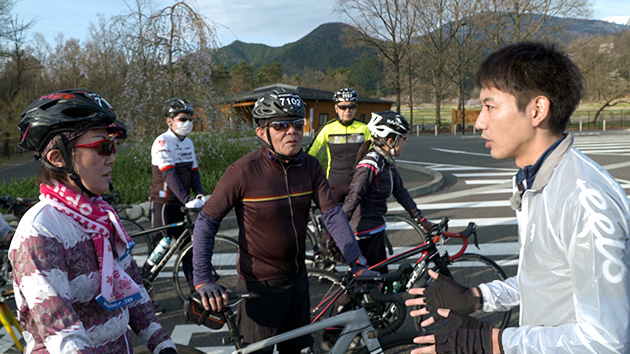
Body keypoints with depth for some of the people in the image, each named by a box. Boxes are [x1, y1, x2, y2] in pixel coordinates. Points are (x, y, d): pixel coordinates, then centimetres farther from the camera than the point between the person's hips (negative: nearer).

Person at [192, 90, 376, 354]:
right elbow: (206, 222, -16)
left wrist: (358, 265, -13)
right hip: (260, 285, -5)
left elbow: (332, 214, -6)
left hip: (298, 279, 5)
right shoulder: (243, 171, -19)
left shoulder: (310, 166, -3)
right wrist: (203, 280, -24)